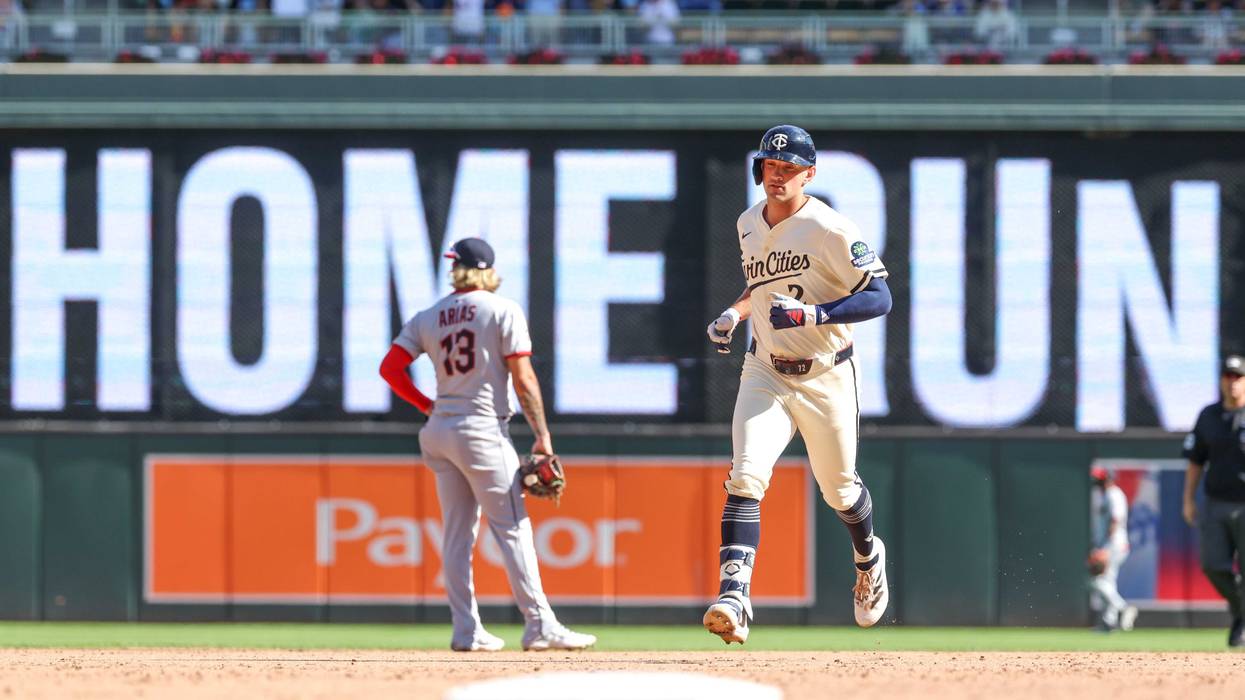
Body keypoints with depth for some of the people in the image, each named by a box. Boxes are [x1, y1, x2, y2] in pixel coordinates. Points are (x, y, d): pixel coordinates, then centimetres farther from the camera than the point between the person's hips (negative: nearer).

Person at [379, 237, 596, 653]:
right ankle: (540, 626, -12)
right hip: (482, 428, -5)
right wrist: (542, 435, -8)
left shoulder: (427, 318, 10)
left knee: (457, 533, 9)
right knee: (512, 526, -7)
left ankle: (466, 630, 6)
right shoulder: (503, 311, -3)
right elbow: (523, 379, -9)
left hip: (439, 430, 5)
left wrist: (427, 406, 15)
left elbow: (390, 368, 5)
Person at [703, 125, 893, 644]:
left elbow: (879, 298, -19)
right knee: (746, 479, -18)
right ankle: (733, 598, -28)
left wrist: (811, 314, -30)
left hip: (826, 377, -3)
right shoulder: (748, 225, 6)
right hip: (766, 374, 3)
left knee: (839, 489, 13)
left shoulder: (829, 230, -15)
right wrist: (734, 313, 6)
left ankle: (868, 558, 47)